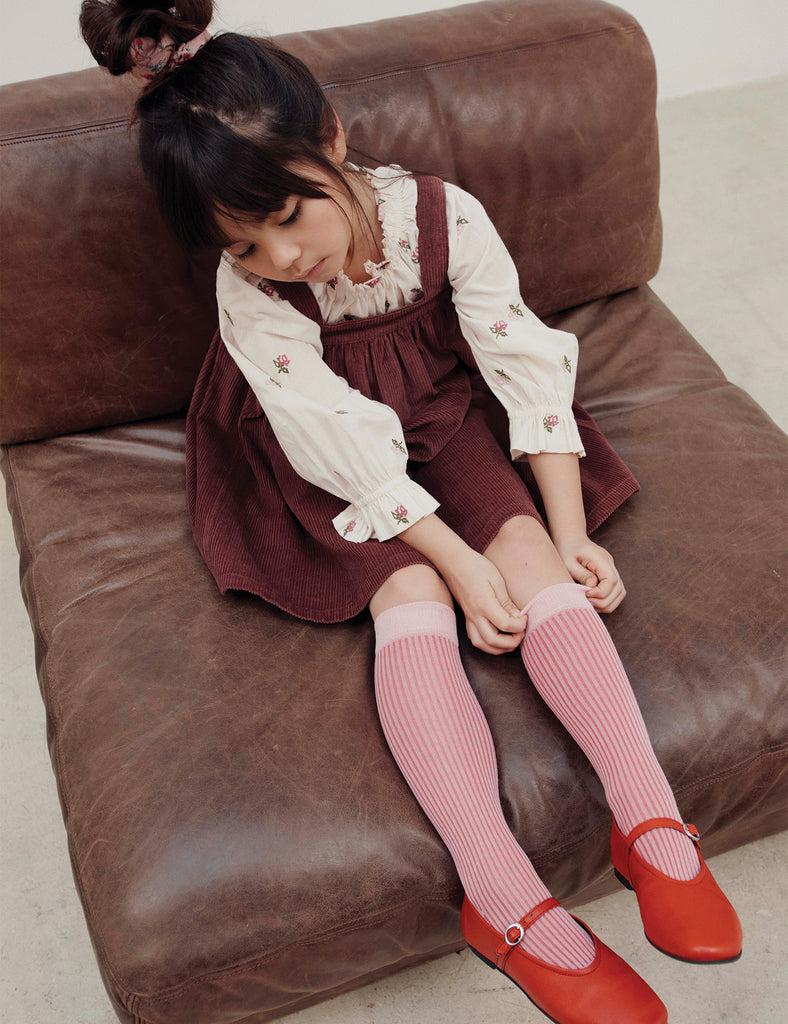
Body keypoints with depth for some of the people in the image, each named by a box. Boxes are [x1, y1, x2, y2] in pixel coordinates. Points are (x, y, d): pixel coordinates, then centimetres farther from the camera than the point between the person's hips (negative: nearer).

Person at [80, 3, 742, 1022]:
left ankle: (652, 824, -24)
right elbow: (345, 442, -24)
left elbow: (525, 360, -16)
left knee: (536, 551, -23)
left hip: (447, 408, 2)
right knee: (412, 595, -25)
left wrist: (567, 534, -21)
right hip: (340, 460, -2)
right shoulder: (247, 293, -21)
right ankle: (505, 897, -33)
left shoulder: (443, 214, -18)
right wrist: (462, 562, -29)